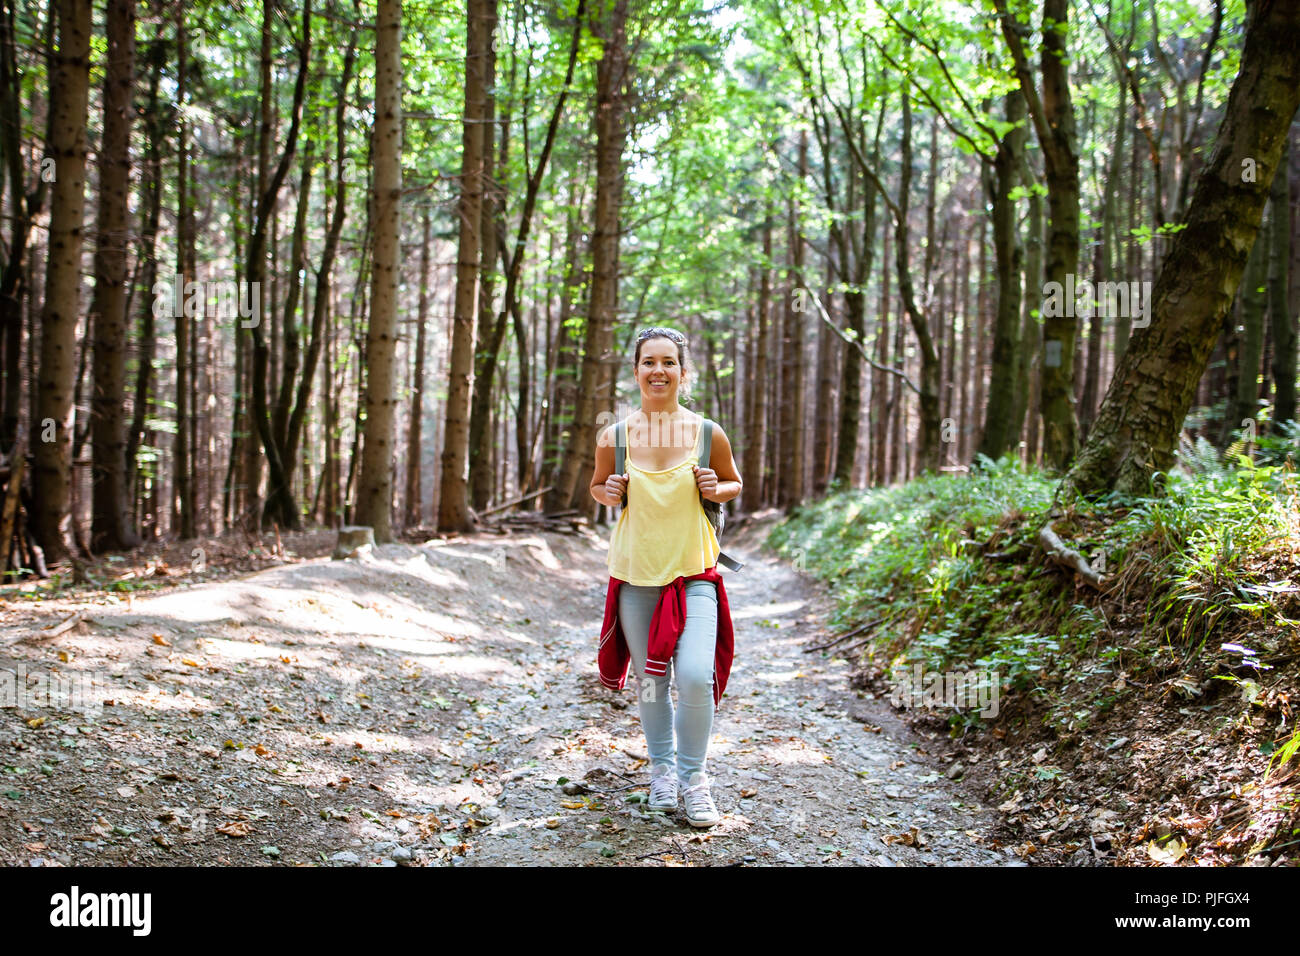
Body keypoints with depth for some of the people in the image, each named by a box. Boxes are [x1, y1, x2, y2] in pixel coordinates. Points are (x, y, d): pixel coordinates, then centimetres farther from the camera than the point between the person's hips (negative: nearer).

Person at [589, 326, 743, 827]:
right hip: (635, 575, 1)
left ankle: (693, 774, 7)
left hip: (693, 573, -1)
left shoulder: (708, 434, -5)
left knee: (697, 676, -16)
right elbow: (597, 485, 14)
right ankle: (662, 767, 34)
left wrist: (716, 489, -11)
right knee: (650, 679, 11)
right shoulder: (614, 437, -3)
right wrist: (608, 493, -9)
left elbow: (735, 483, 12)